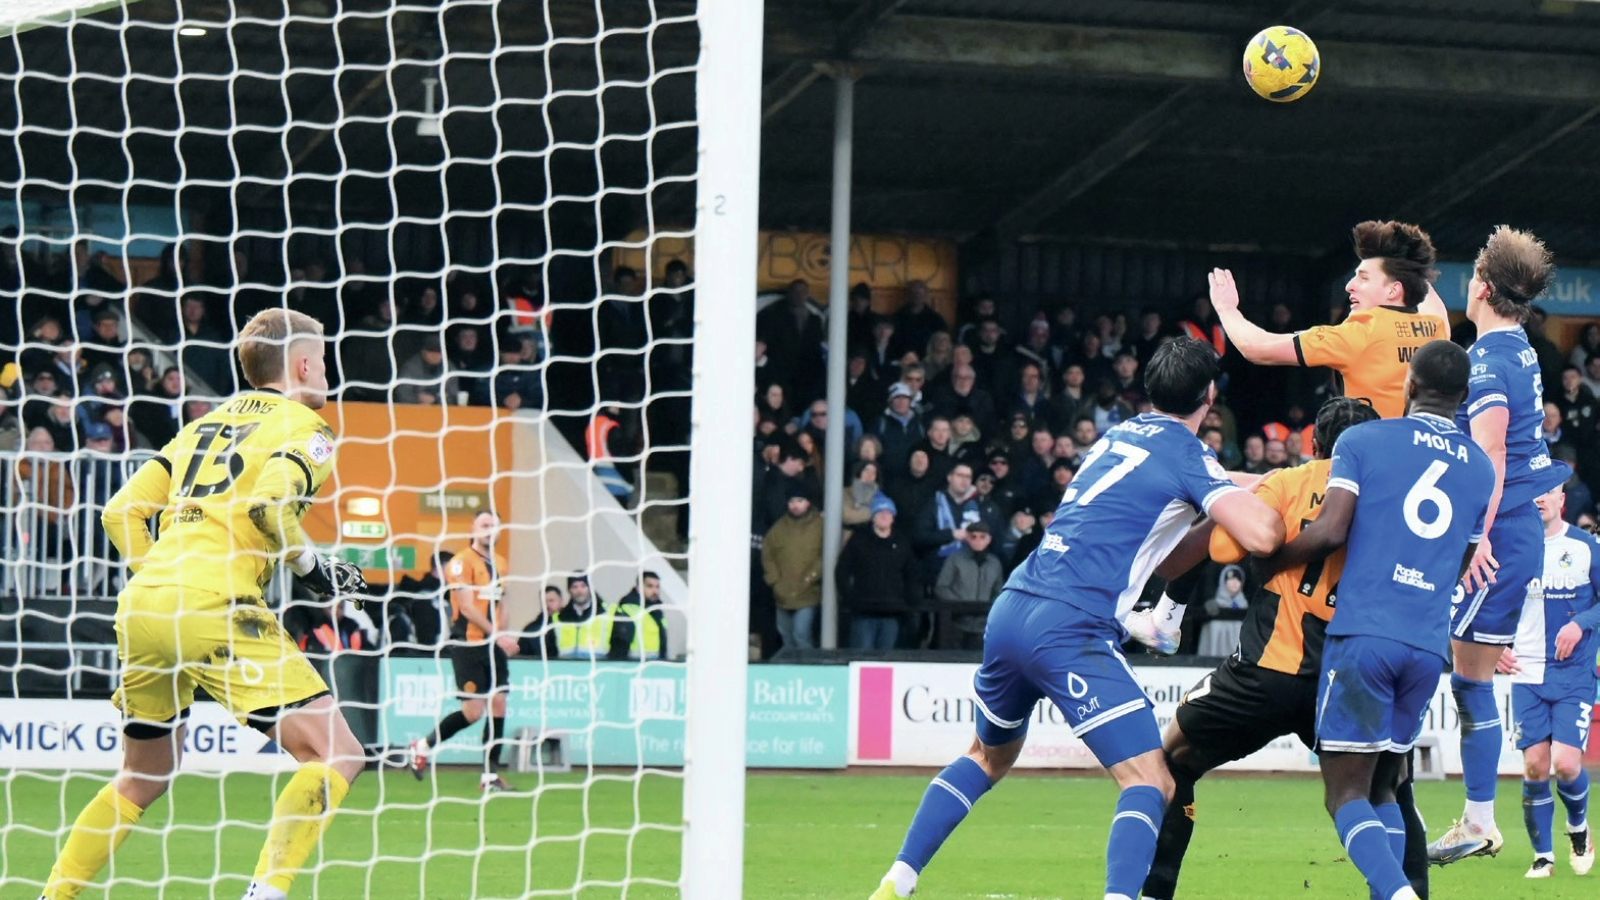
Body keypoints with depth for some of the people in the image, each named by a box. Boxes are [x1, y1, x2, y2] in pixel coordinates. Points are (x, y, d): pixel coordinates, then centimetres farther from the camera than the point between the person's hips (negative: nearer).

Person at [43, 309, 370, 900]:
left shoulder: (205, 426, 25)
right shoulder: (306, 429, 6)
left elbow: (120, 512, 18)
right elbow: (269, 503, -14)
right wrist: (312, 568, 0)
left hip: (141, 607, 7)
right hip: (215, 607, -7)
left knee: (142, 779, 25)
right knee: (336, 755, -5)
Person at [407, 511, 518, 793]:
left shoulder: (499, 563, 15)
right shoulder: (462, 562, -10)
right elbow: (467, 608, -16)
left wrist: (504, 636, 7)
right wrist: (497, 634, -21)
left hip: (494, 645, 7)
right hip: (468, 644, -7)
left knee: (498, 704, -1)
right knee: (473, 711, -11)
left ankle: (490, 775, 4)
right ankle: (423, 747, 9)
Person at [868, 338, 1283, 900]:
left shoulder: (1121, 435, 20)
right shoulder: (1187, 455, -2)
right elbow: (1262, 535, -15)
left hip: (1011, 609, 8)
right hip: (1070, 628, -8)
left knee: (989, 757, 30)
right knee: (1150, 784, -8)